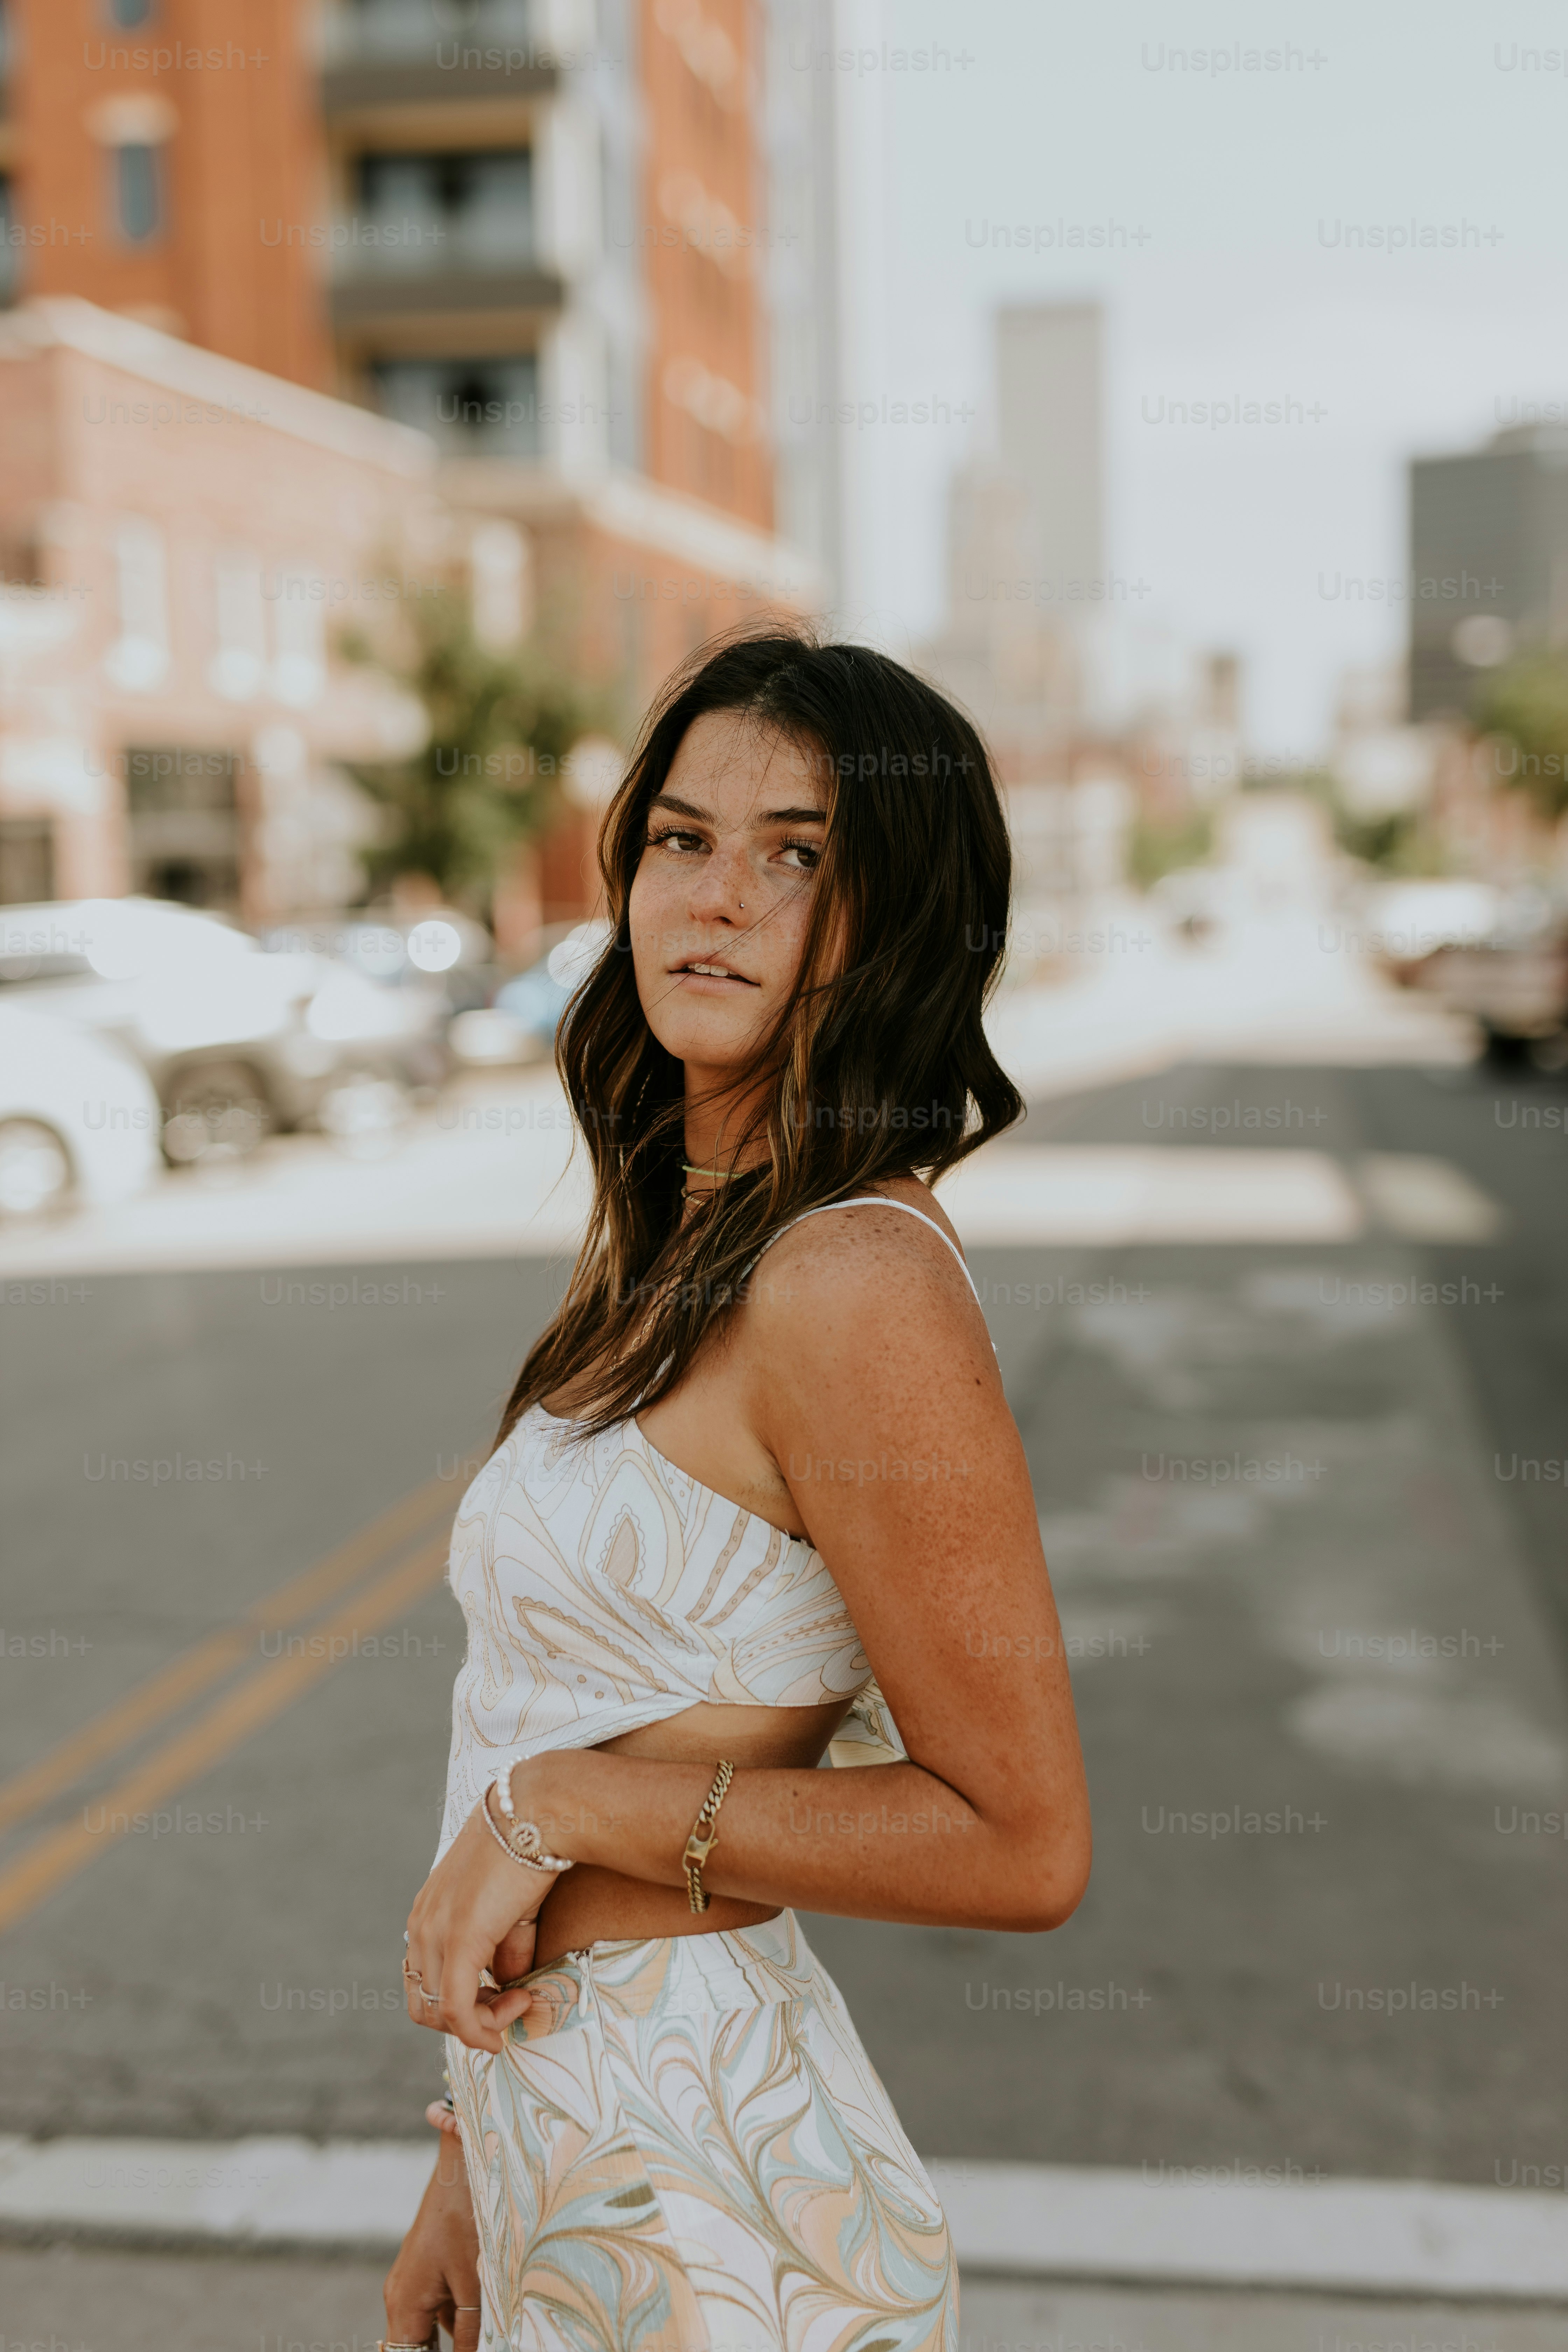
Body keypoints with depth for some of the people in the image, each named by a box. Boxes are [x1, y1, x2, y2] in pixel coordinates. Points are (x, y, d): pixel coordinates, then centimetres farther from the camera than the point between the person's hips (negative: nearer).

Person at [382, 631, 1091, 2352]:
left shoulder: (861, 1288, -22)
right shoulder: (671, 1243, 5)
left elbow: (1020, 1845, -20)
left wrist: (557, 1806, -18)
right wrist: (478, 2174, 14)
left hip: (712, 2202, -7)